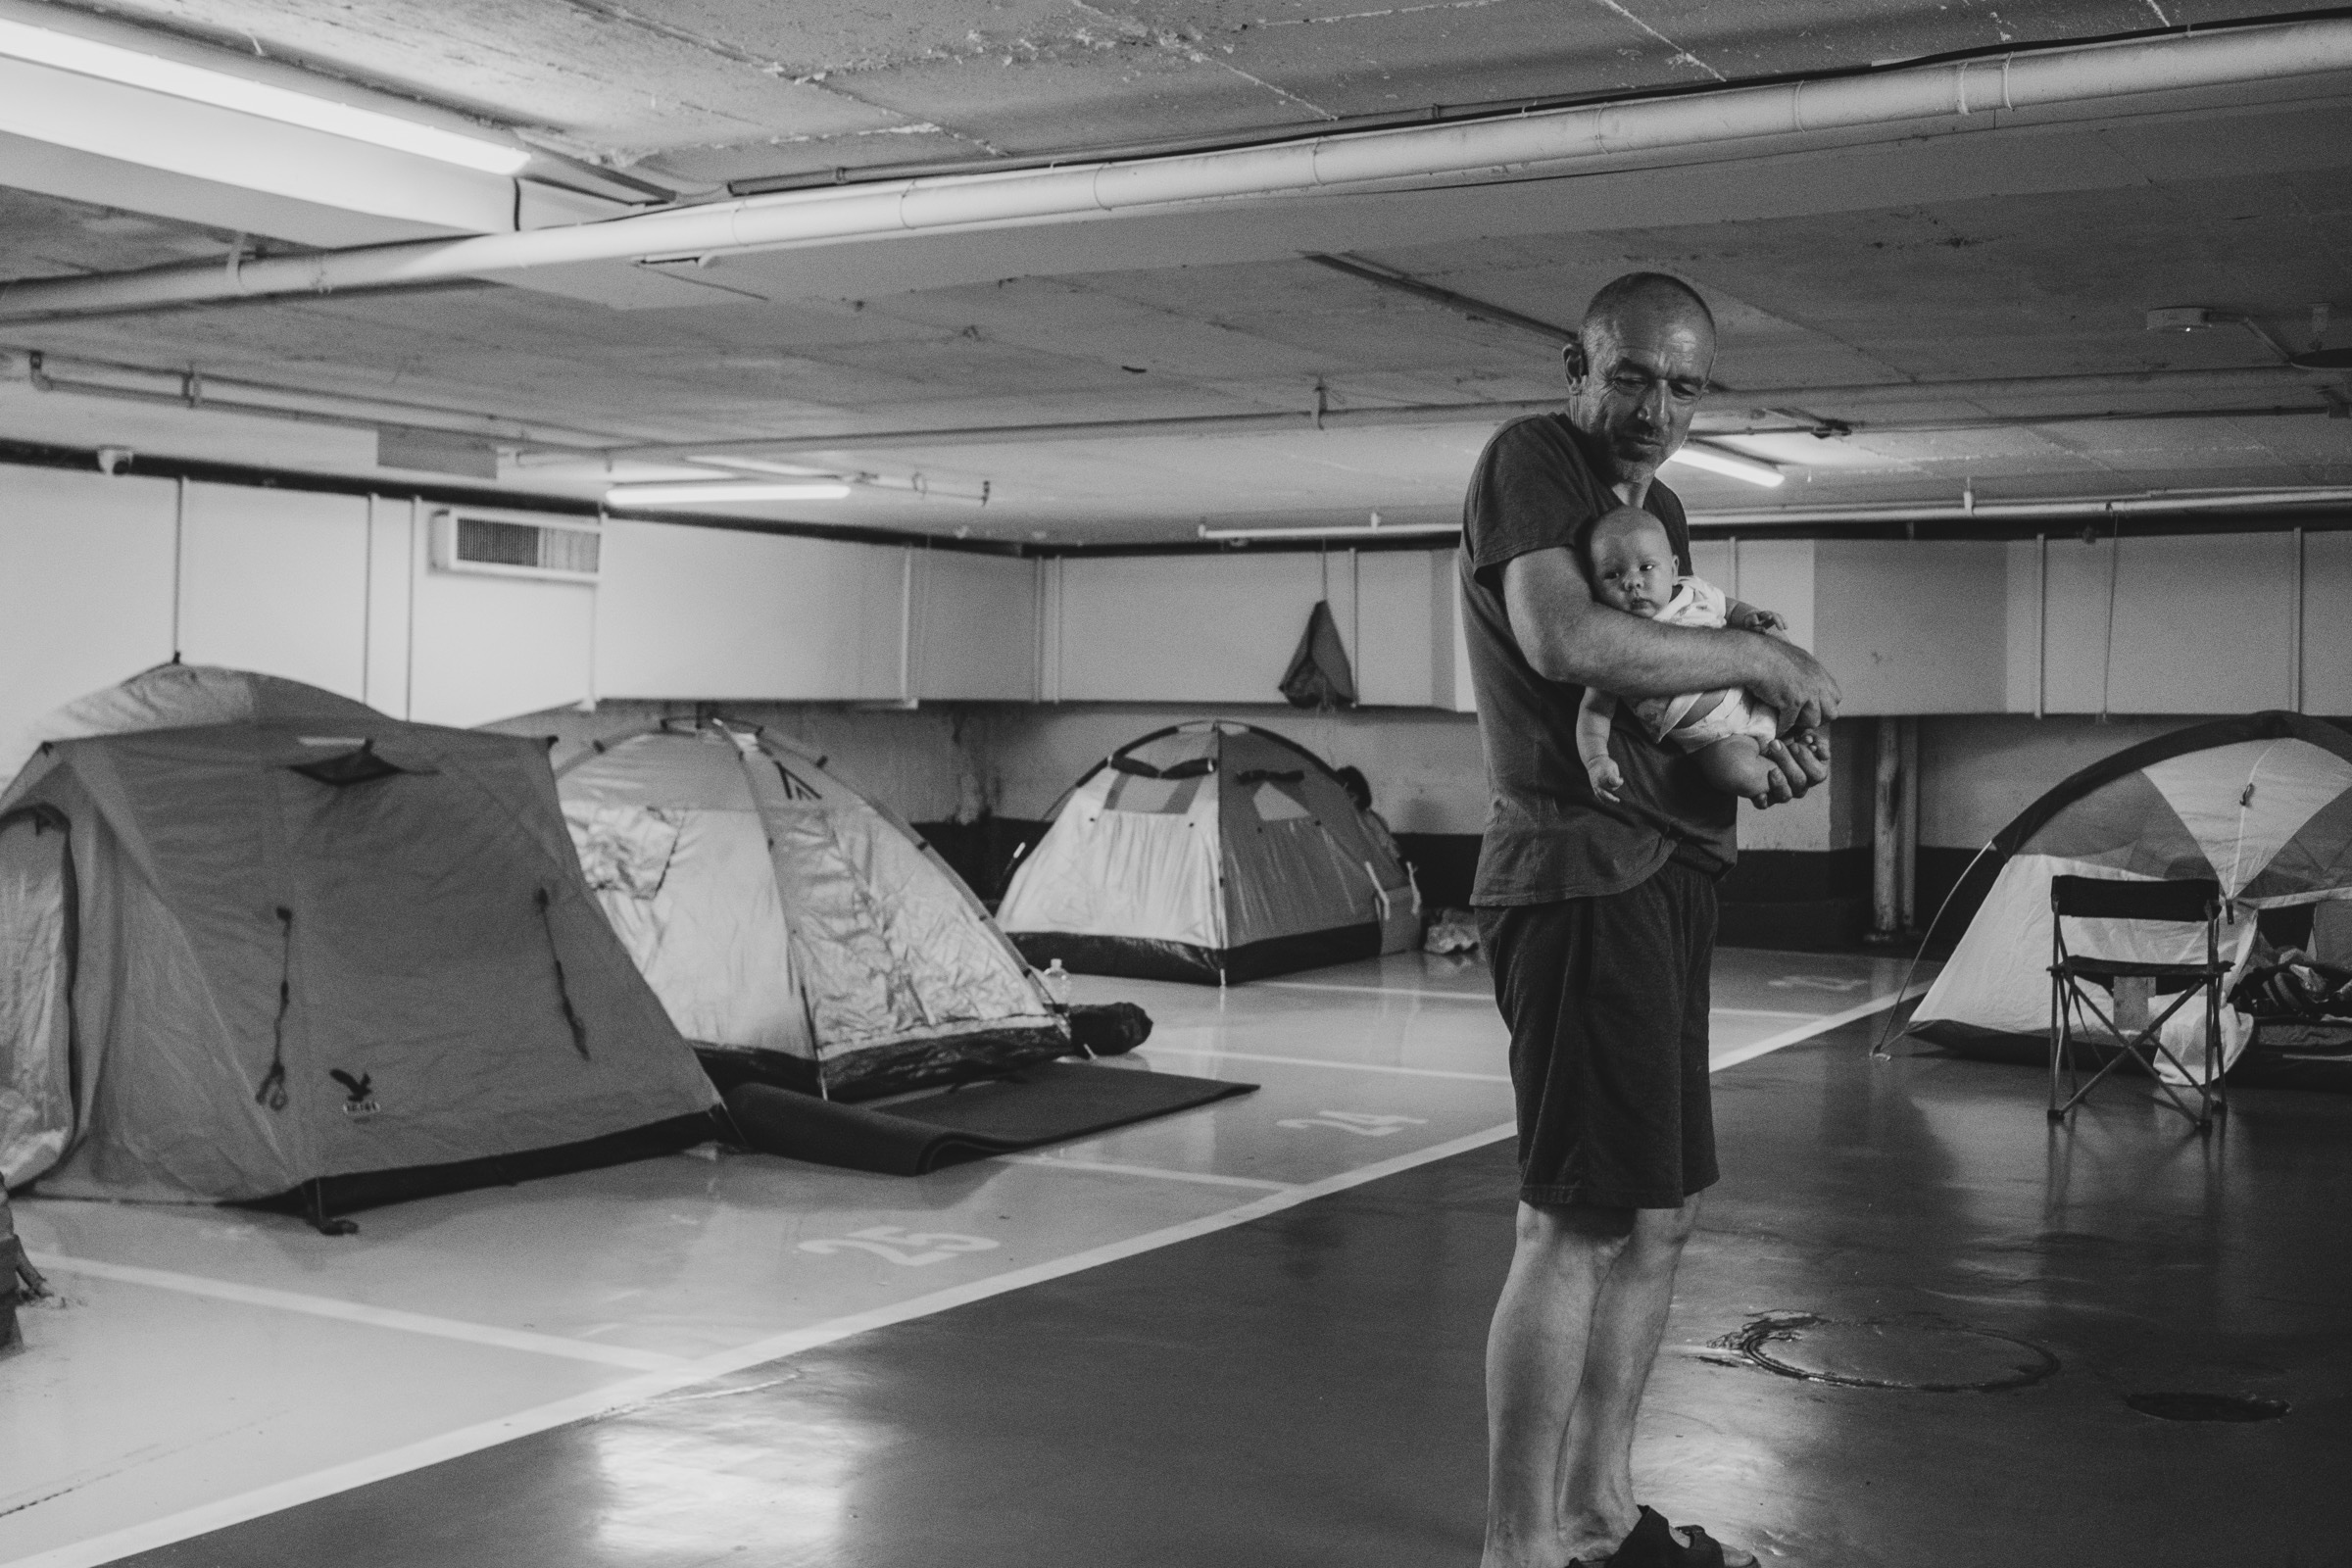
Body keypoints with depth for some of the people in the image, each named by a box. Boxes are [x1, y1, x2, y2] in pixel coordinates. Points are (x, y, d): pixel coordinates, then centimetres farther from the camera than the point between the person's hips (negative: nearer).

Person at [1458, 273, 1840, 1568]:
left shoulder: (1661, 511, 21)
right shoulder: (1530, 460, -7)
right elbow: (1565, 640, -24)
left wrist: (1763, 758, 3)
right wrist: (1760, 656, -14)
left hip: (1667, 873, 10)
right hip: (1580, 872, -10)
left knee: (1658, 1216, 14)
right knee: (1577, 1222, -9)